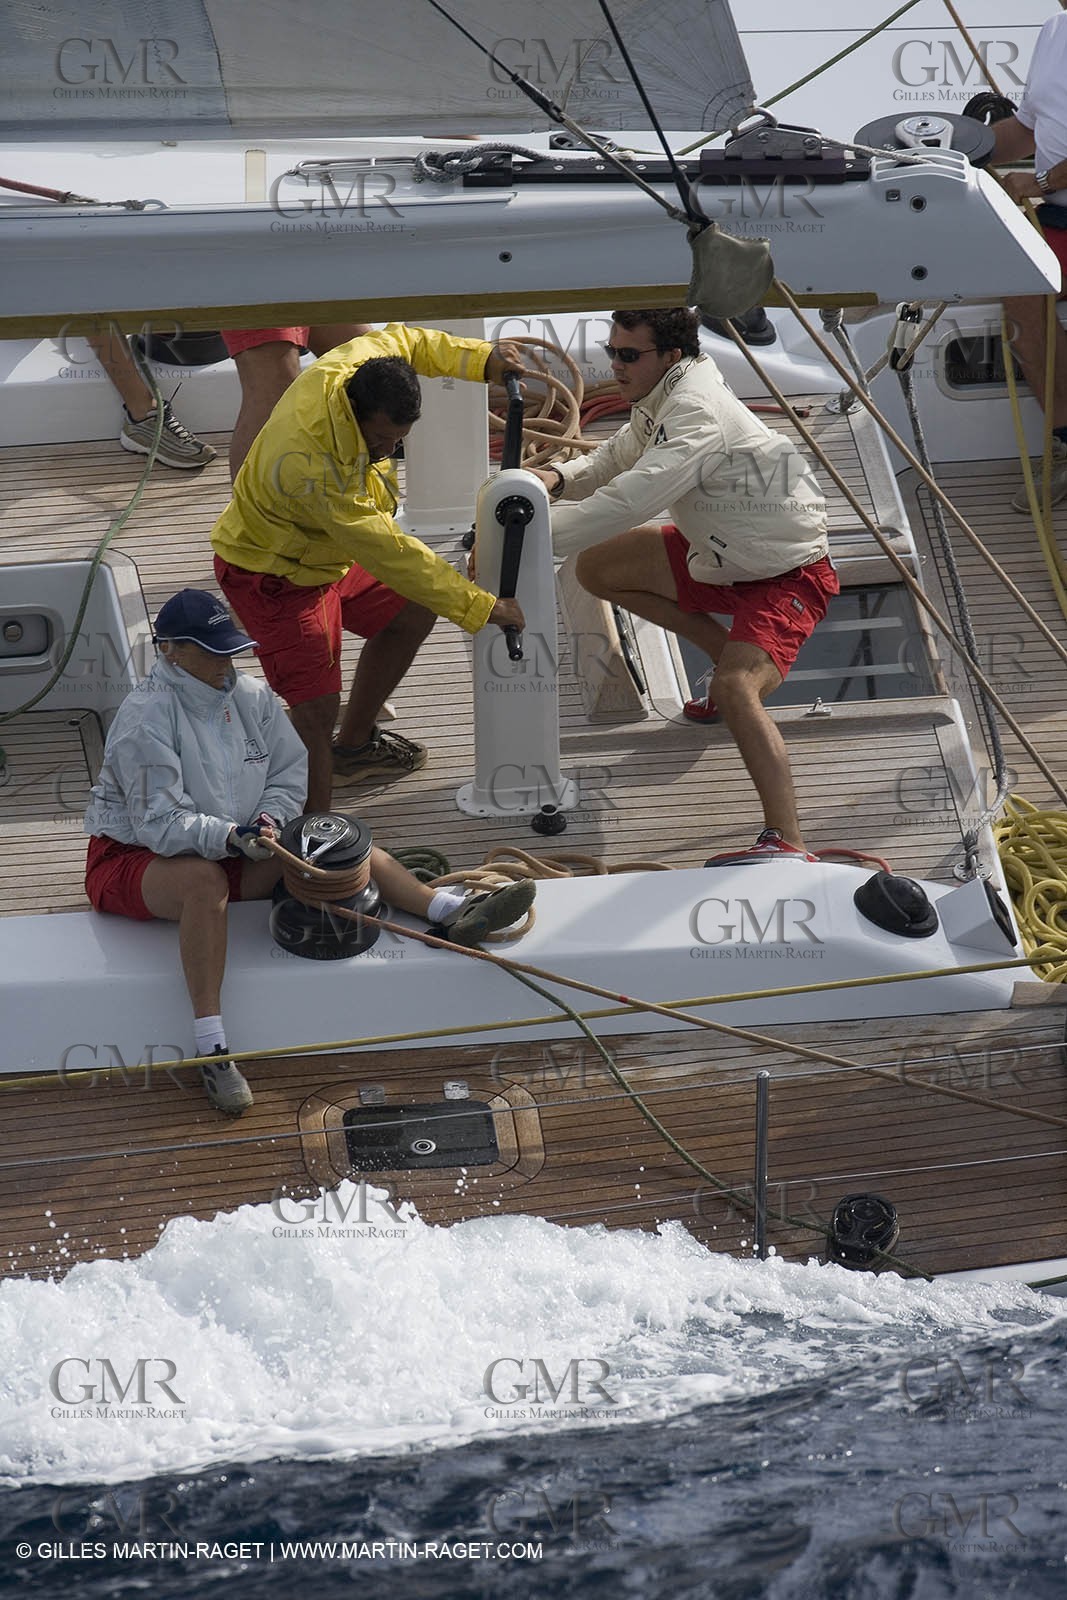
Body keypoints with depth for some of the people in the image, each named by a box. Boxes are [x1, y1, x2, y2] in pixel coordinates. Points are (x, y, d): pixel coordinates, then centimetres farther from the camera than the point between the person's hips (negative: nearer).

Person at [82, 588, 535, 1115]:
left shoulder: (251, 696, 2)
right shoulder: (146, 718, -21)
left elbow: (291, 773, 6)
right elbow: (160, 822, -25)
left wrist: (268, 820, -14)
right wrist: (231, 837, -38)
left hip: (231, 848, 8)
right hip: (133, 856, -8)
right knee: (205, 879, -40)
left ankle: (454, 912, -12)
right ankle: (211, 1047, -42)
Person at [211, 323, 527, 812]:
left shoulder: (345, 368, -20)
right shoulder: (309, 465, -42)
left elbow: (399, 340, 6)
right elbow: (388, 552, -37)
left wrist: (482, 358, -8)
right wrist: (480, 607, -33)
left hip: (323, 550, 9)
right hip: (274, 577, -9)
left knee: (412, 612, 22)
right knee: (317, 707, -21)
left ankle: (354, 747, 36)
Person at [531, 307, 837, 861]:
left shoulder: (697, 410, -28)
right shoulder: (661, 402, 3)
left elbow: (631, 499, -38)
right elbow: (611, 463, 11)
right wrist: (556, 477, -13)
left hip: (786, 573, -10)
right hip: (719, 555, 10)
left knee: (736, 691, -33)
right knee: (598, 568, 13)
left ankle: (786, 845, -45)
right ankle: (733, 658, 22)